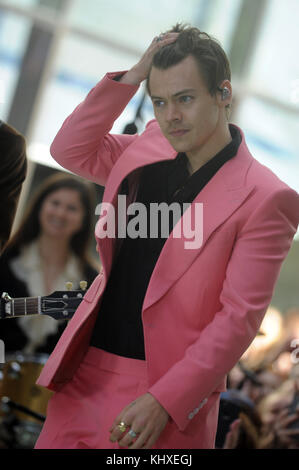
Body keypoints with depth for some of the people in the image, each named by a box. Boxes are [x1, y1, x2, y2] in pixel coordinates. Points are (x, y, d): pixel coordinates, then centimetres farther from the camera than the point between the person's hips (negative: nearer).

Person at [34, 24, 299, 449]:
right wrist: (131, 77, 3)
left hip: (165, 393, -5)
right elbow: (70, 149, 14)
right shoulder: (147, 152, 9)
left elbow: (240, 317, -15)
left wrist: (165, 401, -20)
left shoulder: (263, 198, -12)